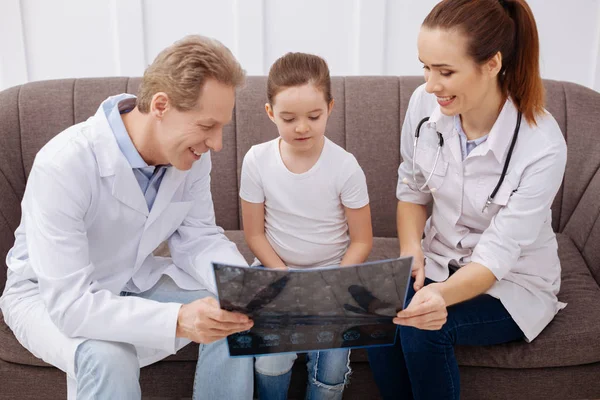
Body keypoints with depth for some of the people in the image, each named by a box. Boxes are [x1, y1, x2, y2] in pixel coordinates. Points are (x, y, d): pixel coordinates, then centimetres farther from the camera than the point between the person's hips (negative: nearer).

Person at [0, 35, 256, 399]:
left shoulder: (191, 154, -16)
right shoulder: (63, 165, -34)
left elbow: (199, 240, -8)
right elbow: (69, 302, -35)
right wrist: (177, 320, -47)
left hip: (136, 281, 5)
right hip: (50, 295, -5)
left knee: (236, 315, -12)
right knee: (109, 358, -34)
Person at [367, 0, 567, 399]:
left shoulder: (542, 147, -26)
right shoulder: (425, 104, -14)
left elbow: (497, 256, -26)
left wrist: (441, 295, -46)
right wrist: (410, 252, -16)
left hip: (512, 282, -3)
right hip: (441, 261, 4)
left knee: (421, 329, -28)